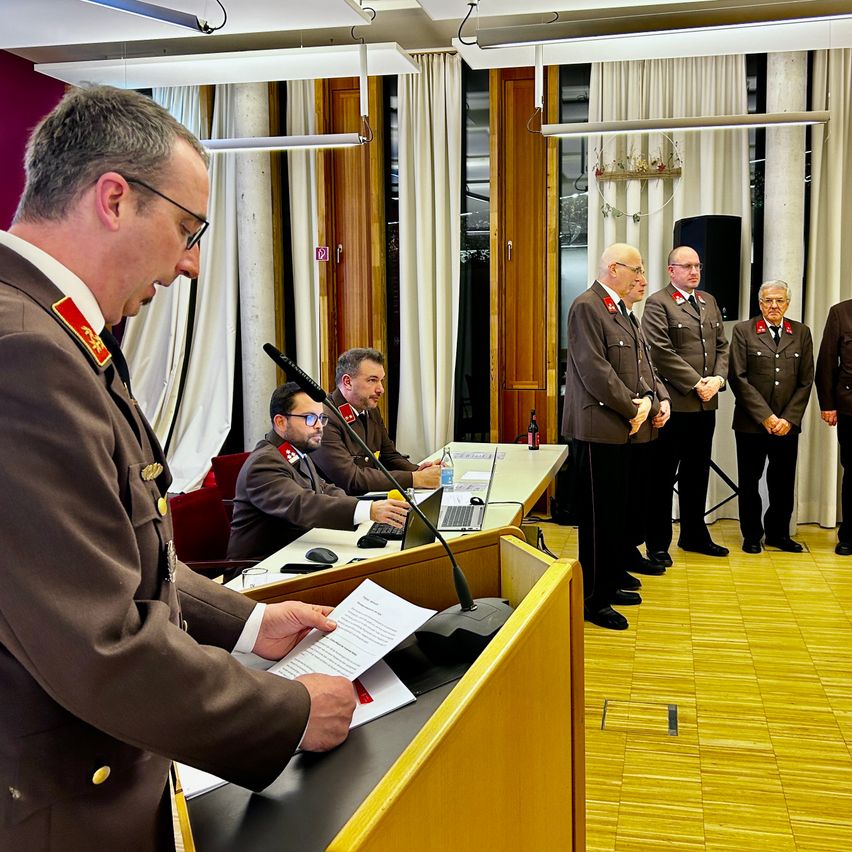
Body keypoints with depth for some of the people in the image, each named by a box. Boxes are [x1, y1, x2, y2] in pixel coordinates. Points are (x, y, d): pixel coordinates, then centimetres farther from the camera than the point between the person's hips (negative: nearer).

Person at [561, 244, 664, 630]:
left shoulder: (619, 308, 16)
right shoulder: (586, 306, -14)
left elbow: (639, 359, 15)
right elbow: (595, 370, -20)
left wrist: (647, 398, -3)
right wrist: (632, 409, -14)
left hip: (620, 427, 9)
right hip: (596, 428, -9)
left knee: (615, 512, 17)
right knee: (597, 517, -2)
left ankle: (609, 585, 30)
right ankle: (593, 601, 8)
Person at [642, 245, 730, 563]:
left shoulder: (709, 302, 17)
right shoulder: (658, 303, -6)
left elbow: (722, 346, 15)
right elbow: (662, 352, -15)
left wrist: (717, 379, -3)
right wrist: (697, 383, -15)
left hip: (706, 404, 7)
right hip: (674, 403, -7)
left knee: (697, 474, 16)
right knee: (663, 477, 2)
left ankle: (694, 535, 28)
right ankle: (658, 543, 12)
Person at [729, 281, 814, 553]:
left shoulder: (801, 333, 8)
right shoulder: (743, 331, 0)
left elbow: (805, 381, 6)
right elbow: (738, 377, -6)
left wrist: (789, 418, -5)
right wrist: (765, 416, -11)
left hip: (787, 423, 2)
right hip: (751, 422, -2)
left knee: (784, 482, 7)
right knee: (750, 481, 6)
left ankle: (778, 533, 22)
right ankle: (751, 535, 19)